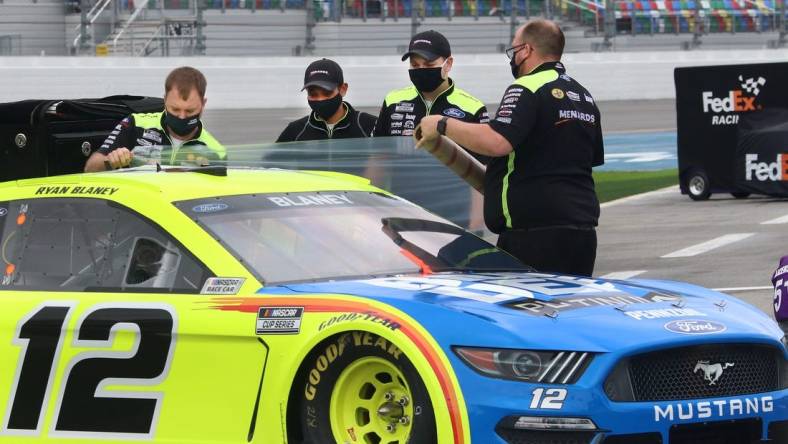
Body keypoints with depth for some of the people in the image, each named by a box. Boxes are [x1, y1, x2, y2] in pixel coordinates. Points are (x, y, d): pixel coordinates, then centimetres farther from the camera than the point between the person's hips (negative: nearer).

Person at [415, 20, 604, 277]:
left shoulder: (527, 89, -11)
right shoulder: (584, 97, 19)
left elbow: (497, 142, -25)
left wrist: (443, 126, -14)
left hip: (535, 230, -9)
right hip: (583, 226, 9)